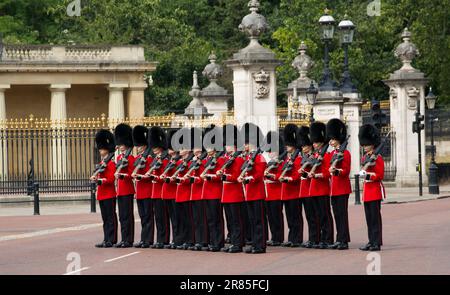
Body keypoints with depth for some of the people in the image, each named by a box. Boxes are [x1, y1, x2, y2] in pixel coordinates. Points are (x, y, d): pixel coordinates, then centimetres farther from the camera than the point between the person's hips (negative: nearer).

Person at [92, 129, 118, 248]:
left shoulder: (111, 163, -11)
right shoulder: (102, 162, 16)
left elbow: (110, 179, -17)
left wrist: (99, 181, -26)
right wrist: (95, 178, -2)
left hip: (109, 194, -9)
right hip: (102, 194, 9)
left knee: (110, 217, -5)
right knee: (105, 218, 10)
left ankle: (111, 240, -5)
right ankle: (106, 239, 14)